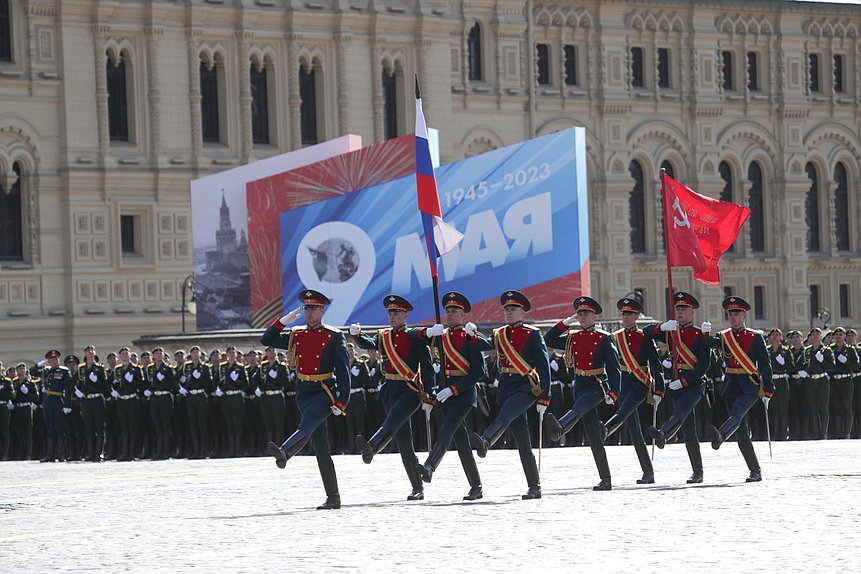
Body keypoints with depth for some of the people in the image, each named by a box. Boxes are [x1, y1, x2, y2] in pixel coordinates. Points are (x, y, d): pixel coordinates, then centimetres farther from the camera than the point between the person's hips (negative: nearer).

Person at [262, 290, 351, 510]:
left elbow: (343, 371, -5)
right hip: (304, 394, 5)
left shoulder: (334, 337, -2)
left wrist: (341, 402, -13)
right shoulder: (296, 336, 11)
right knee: (320, 448, 2)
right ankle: (333, 498, 4)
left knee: (306, 425, -32)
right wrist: (284, 320, -3)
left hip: (325, 393, -5)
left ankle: (284, 452, -59)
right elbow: (266, 340, 9)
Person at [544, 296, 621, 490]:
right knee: (593, 435, 3)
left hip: (598, 385, -6)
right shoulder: (573, 338, 13)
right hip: (580, 385, 6)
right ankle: (605, 480, 12)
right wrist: (565, 322, 3)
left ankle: (560, 427, -70)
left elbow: (614, 367, -5)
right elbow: (548, 341, 11)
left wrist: (612, 393, -16)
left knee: (579, 407, -39)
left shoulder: (604, 338, -2)